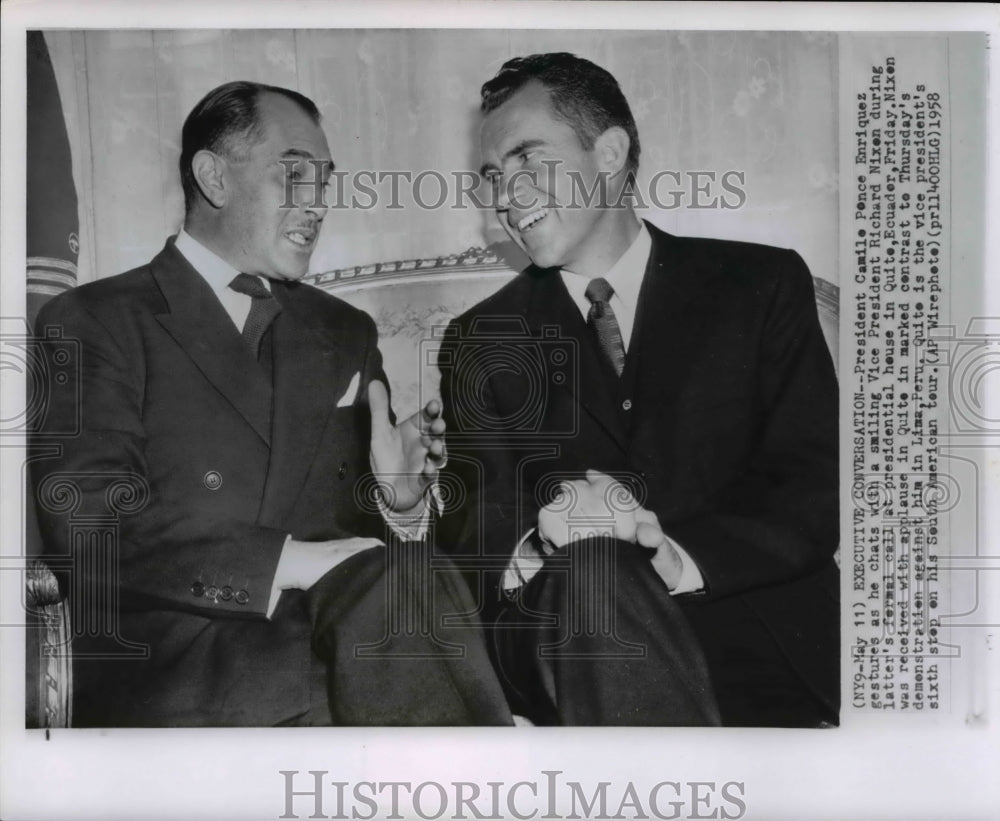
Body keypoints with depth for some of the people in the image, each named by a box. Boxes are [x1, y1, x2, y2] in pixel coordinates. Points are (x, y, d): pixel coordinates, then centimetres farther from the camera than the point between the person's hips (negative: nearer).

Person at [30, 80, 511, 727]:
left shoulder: (345, 334, 21)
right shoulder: (93, 323, 4)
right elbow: (86, 526, -9)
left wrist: (397, 501, -5)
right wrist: (290, 561, -17)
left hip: (331, 635, 5)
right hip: (172, 671, -4)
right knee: (401, 585, -30)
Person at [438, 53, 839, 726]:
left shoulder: (762, 285, 8)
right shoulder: (480, 341, 12)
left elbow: (817, 491, -1)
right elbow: (478, 537, 3)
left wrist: (680, 557, -19)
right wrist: (537, 550, -21)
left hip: (765, 645, 1)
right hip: (566, 640, -1)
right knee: (586, 570, -32)